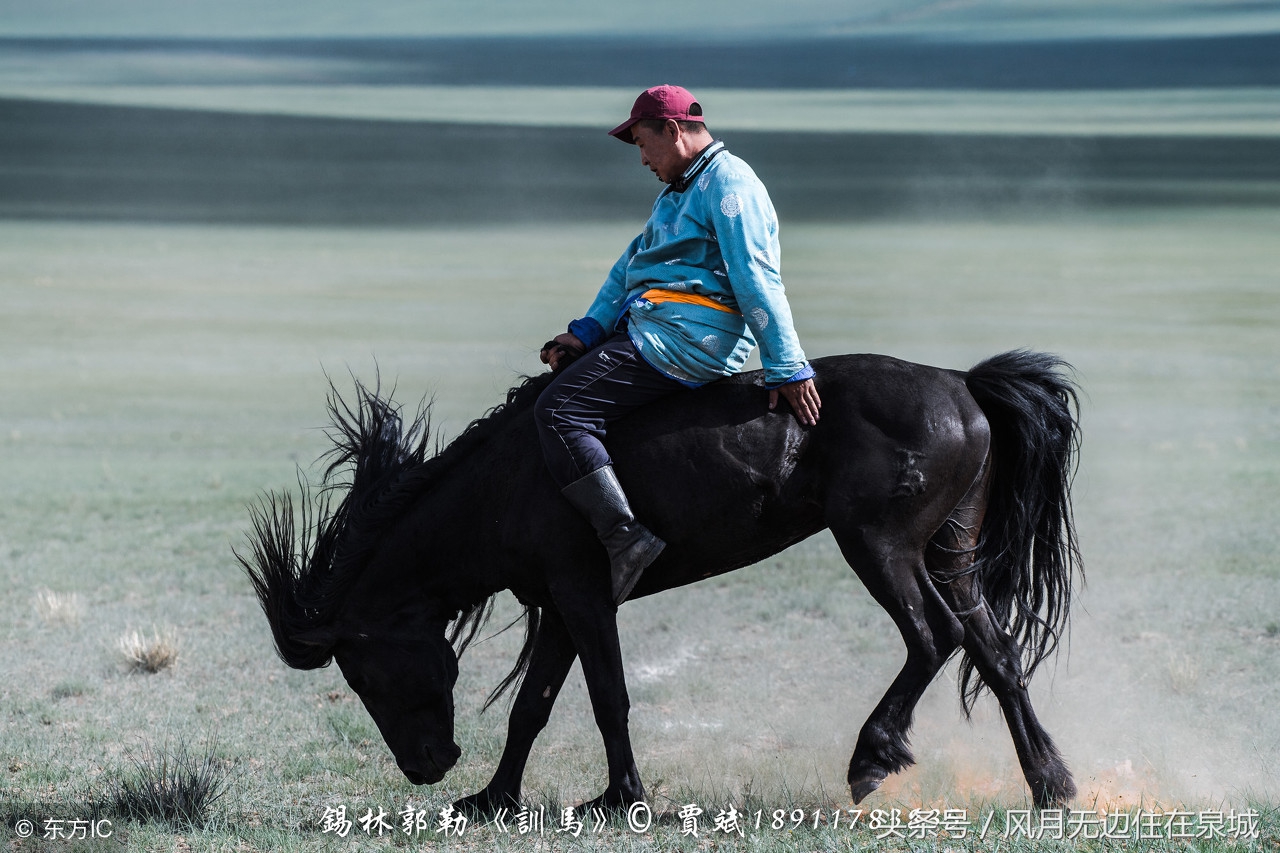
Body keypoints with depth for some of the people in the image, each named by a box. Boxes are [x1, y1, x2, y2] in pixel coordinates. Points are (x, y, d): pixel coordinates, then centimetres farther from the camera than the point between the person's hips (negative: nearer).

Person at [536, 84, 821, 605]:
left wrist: (788, 368, -22)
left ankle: (625, 539, -25)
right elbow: (631, 264, 22)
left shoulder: (728, 184, -11)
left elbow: (758, 283, -18)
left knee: (560, 410, -19)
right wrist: (586, 331, 9)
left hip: (687, 341, -11)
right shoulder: (678, 190, 23)